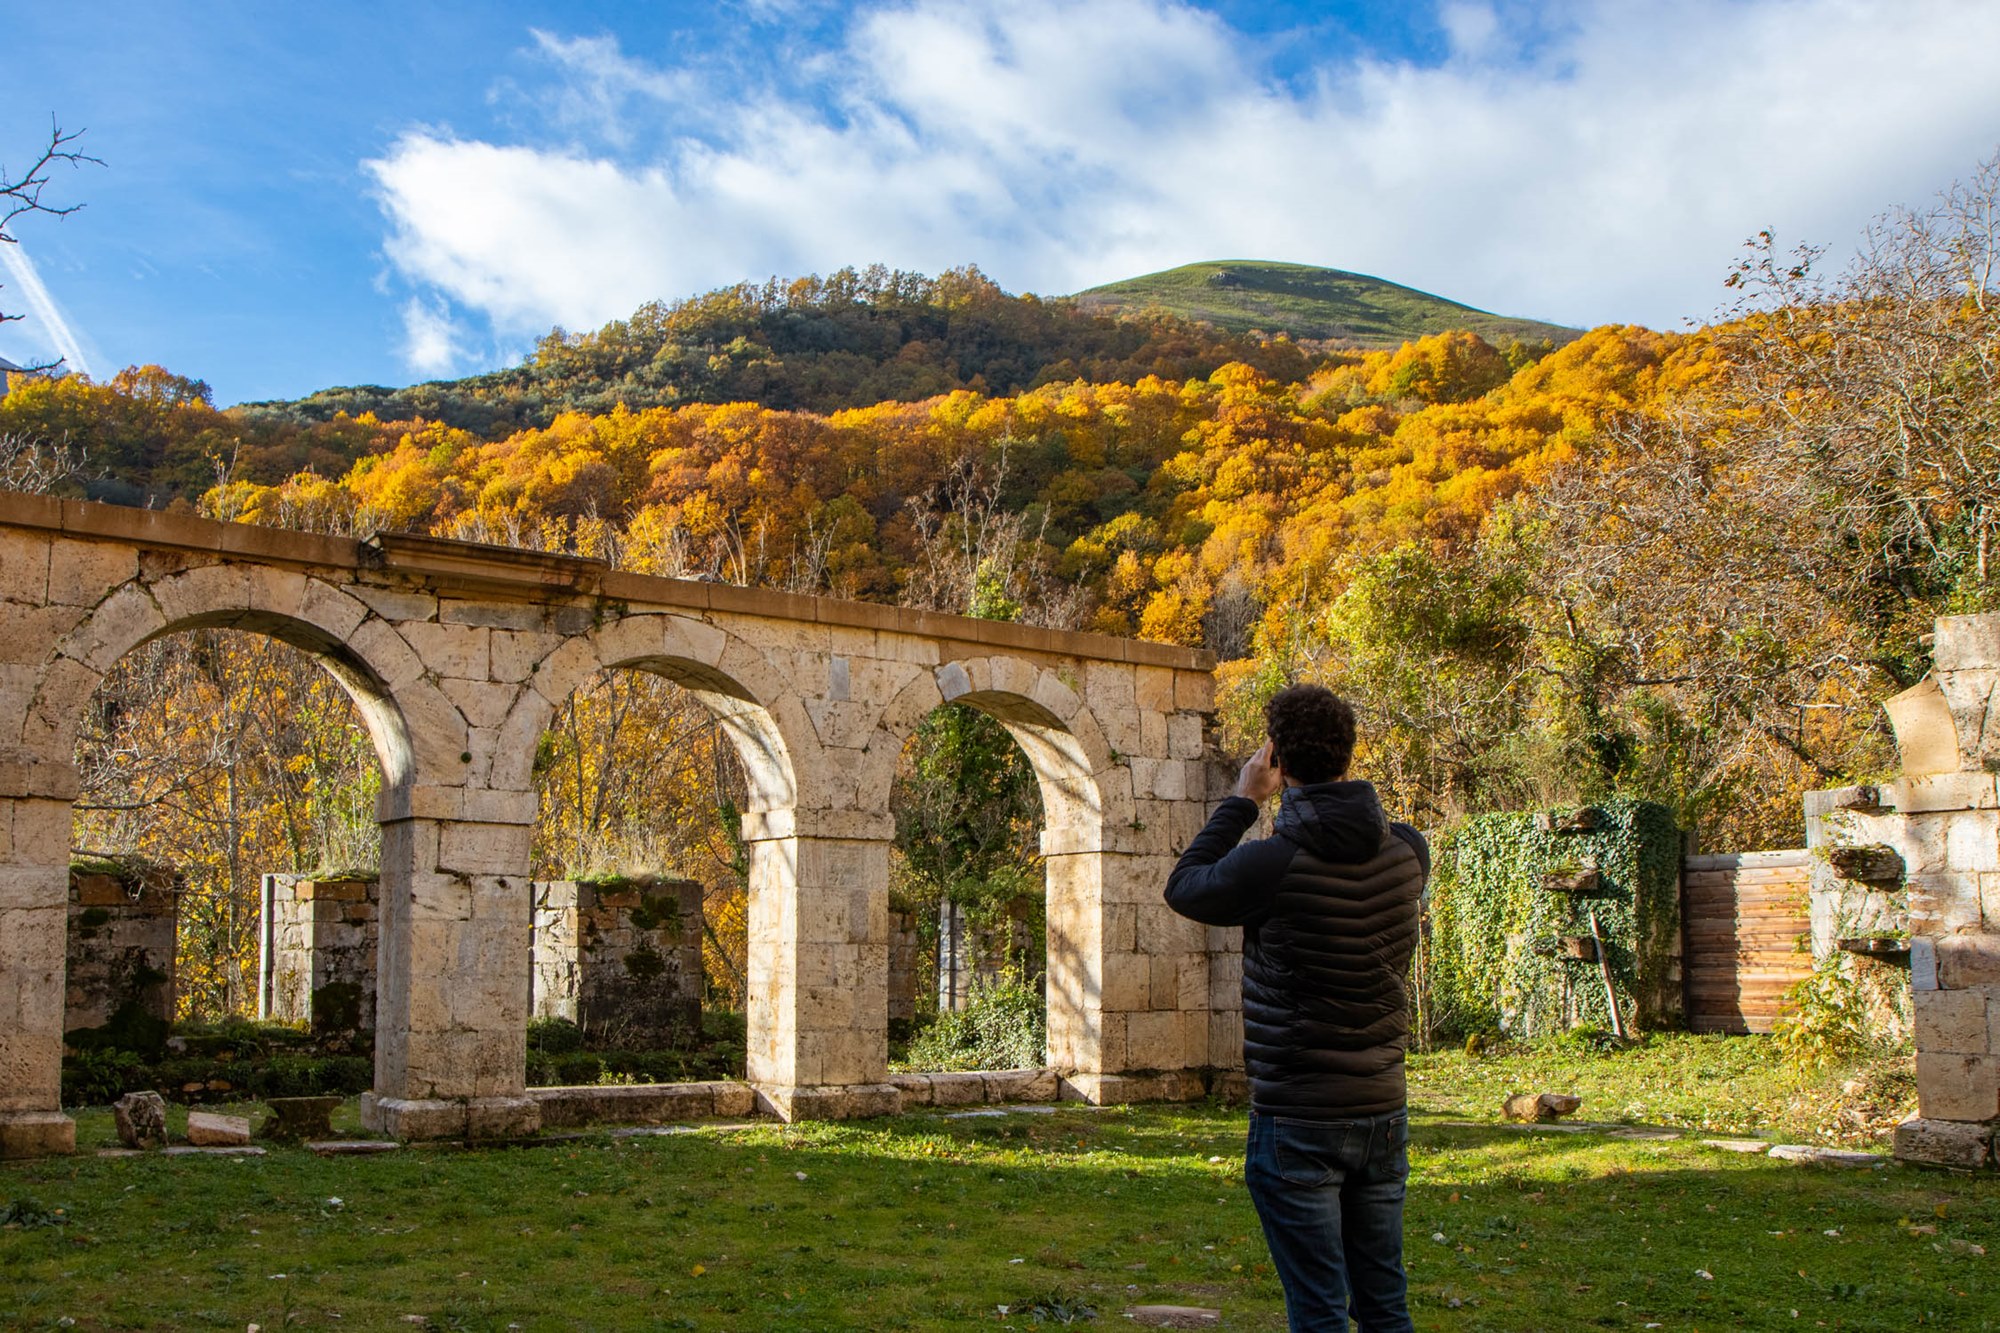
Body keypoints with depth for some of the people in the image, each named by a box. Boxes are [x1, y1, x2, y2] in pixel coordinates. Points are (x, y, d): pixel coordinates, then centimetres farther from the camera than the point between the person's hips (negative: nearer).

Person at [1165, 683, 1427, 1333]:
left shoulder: (1273, 863, -18)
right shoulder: (1407, 852, -2)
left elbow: (1184, 887, 1)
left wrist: (1242, 802, 6)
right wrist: (1303, 812, 15)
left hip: (1297, 1121, -5)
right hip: (1384, 1110, 6)